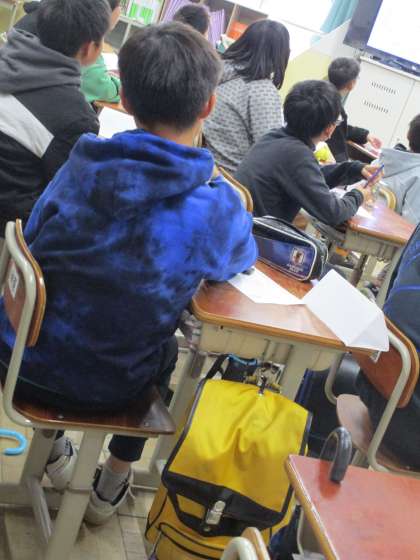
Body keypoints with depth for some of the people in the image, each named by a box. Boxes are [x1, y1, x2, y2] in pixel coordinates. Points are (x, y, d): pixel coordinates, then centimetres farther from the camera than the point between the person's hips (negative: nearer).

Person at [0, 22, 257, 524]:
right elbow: (241, 260, 0)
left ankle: (53, 450, 46)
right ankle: (111, 486, 42)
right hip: (102, 390, -2)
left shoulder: (81, 167, -14)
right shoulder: (215, 209, -23)